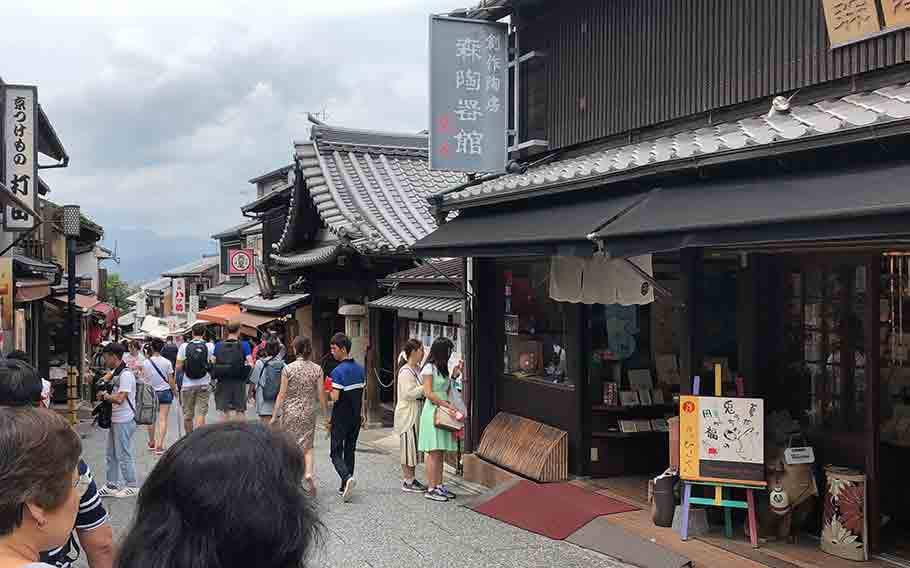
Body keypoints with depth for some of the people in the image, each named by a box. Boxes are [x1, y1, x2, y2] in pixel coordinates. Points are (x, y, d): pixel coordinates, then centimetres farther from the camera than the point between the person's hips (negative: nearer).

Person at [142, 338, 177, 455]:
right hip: (165, 392, -2)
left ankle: (152, 442, 29)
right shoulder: (167, 362, -9)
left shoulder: (146, 363, -6)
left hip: (151, 392, 2)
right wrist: (175, 392, 10)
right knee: (163, 419, -3)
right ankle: (160, 445, -10)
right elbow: (171, 381, -5)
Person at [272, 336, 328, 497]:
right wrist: (326, 416, 6)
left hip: (290, 412, -2)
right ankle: (308, 473, -12)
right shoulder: (317, 369, -4)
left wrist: (274, 415, -2)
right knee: (307, 447, 12)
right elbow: (321, 395, -3)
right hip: (308, 413, 2)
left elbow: (282, 394, -8)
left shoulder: (288, 369, -10)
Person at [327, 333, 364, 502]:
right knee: (349, 451, 13)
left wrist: (328, 391, 0)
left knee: (336, 453, 0)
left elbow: (335, 397, -21)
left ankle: (347, 477, -23)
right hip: (356, 418, 7)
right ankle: (345, 487, 17)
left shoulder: (338, 371, -17)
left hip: (341, 418, -7)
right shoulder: (360, 369, 6)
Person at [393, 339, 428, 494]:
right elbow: (409, 393, -23)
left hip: (416, 414, 9)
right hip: (407, 414, -9)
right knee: (408, 447, -3)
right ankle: (407, 482, 4)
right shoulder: (406, 371, -16)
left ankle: (411, 478, 20)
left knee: (414, 446, 13)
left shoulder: (417, 369, 12)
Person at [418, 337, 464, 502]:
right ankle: (431, 489, -4)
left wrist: (454, 375, 8)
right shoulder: (429, 368, -8)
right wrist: (447, 405, -15)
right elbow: (428, 393, -15)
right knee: (434, 453, -7)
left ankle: (439, 486, 13)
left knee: (440, 453, 8)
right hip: (432, 413, -8)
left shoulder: (442, 368, 17)